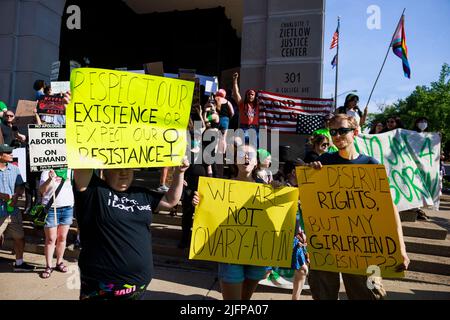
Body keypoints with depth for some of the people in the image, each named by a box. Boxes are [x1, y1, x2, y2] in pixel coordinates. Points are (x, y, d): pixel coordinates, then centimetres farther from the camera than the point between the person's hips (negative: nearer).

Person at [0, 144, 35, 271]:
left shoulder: (14, 169, 6)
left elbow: (20, 187, 8)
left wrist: (16, 196, -13)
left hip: (13, 211, 5)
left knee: (20, 237, 15)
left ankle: (19, 263, 34)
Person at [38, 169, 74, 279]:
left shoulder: (69, 171, 5)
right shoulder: (46, 172, -4)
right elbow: (42, 190, -15)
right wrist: (50, 179, -29)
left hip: (67, 208, 3)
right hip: (51, 209, -3)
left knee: (62, 237, 10)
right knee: (50, 239, 2)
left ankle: (59, 262, 23)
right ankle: (48, 266, 11)